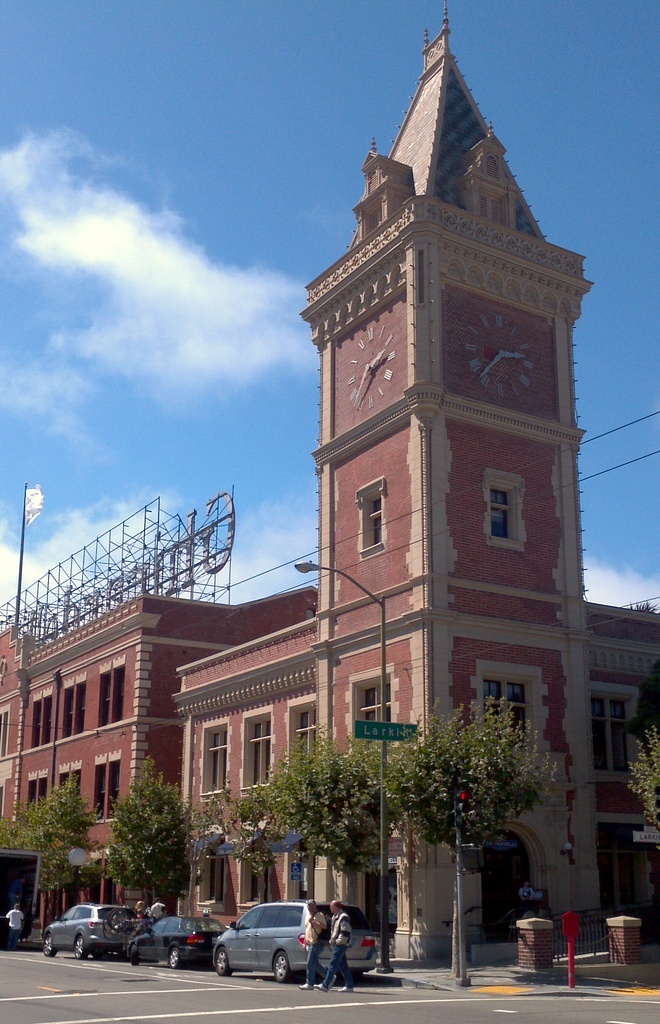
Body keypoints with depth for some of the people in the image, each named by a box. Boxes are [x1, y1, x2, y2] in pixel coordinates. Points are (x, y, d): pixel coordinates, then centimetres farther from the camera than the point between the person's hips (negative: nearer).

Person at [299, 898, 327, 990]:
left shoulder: (319, 915, -6)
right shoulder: (308, 916, 20)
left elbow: (324, 926, -19)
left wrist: (313, 922, -23)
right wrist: (305, 943, 20)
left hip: (316, 942, -9)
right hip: (309, 943, 9)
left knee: (310, 964, -11)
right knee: (315, 964, 10)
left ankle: (309, 983, -7)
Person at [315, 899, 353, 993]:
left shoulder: (343, 917, -14)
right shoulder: (335, 916, 18)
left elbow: (346, 932, -19)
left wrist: (339, 942, -18)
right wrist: (332, 942, 19)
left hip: (340, 944, -10)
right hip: (335, 944, 10)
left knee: (333, 965, -12)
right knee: (343, 966, 11)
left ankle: (325, 985, -14)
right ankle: (349, 986, 14)